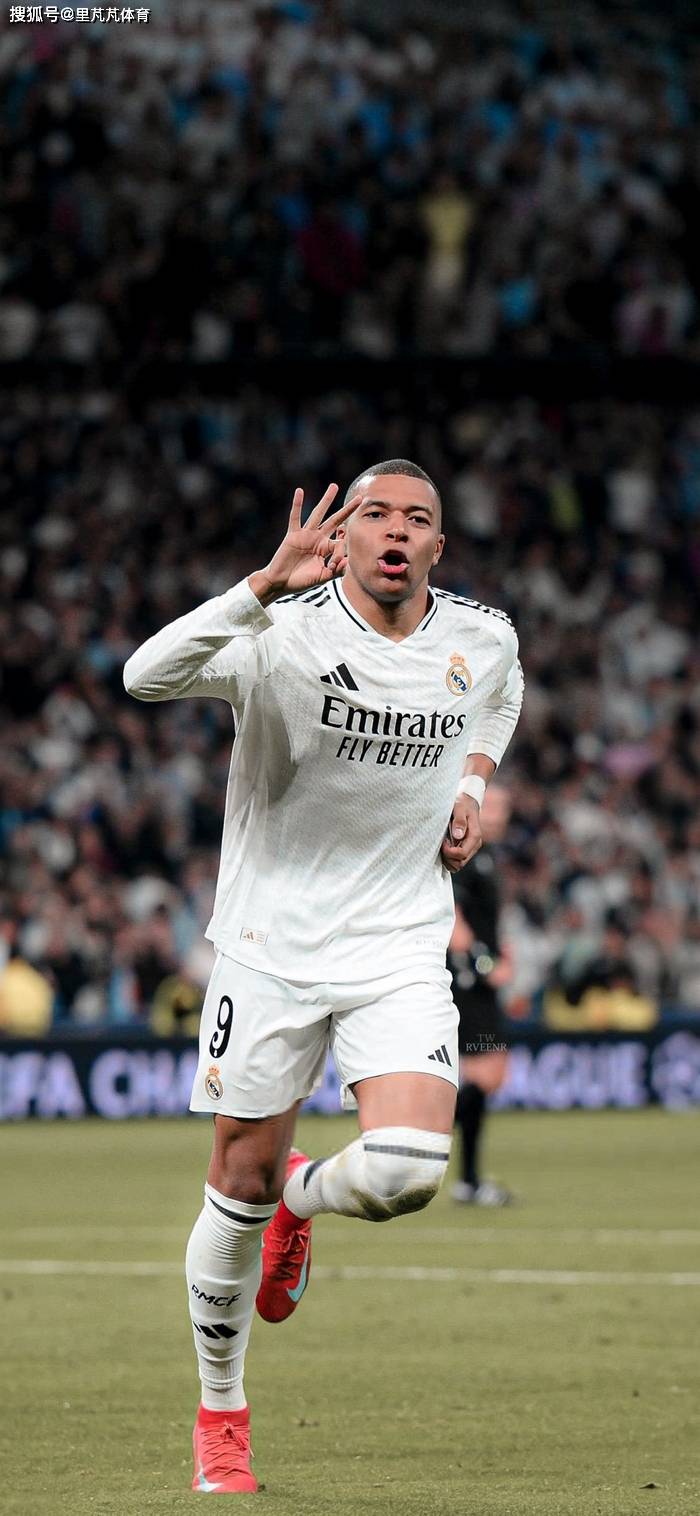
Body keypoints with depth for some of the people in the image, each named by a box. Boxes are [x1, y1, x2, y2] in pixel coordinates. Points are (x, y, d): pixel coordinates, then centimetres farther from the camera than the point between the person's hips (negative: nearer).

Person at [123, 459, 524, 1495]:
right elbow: (149, 675, -34)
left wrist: (471, 787, 10)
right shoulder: (287, 635, -15)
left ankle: (301, 1198, 20)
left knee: (406, 1174, -17)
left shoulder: (482, 639, 0)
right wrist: (268, 586, -44)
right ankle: (220, 1413, 25)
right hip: (271, 945, -2)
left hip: (402, 953, 2)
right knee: (240, 1191, 4)